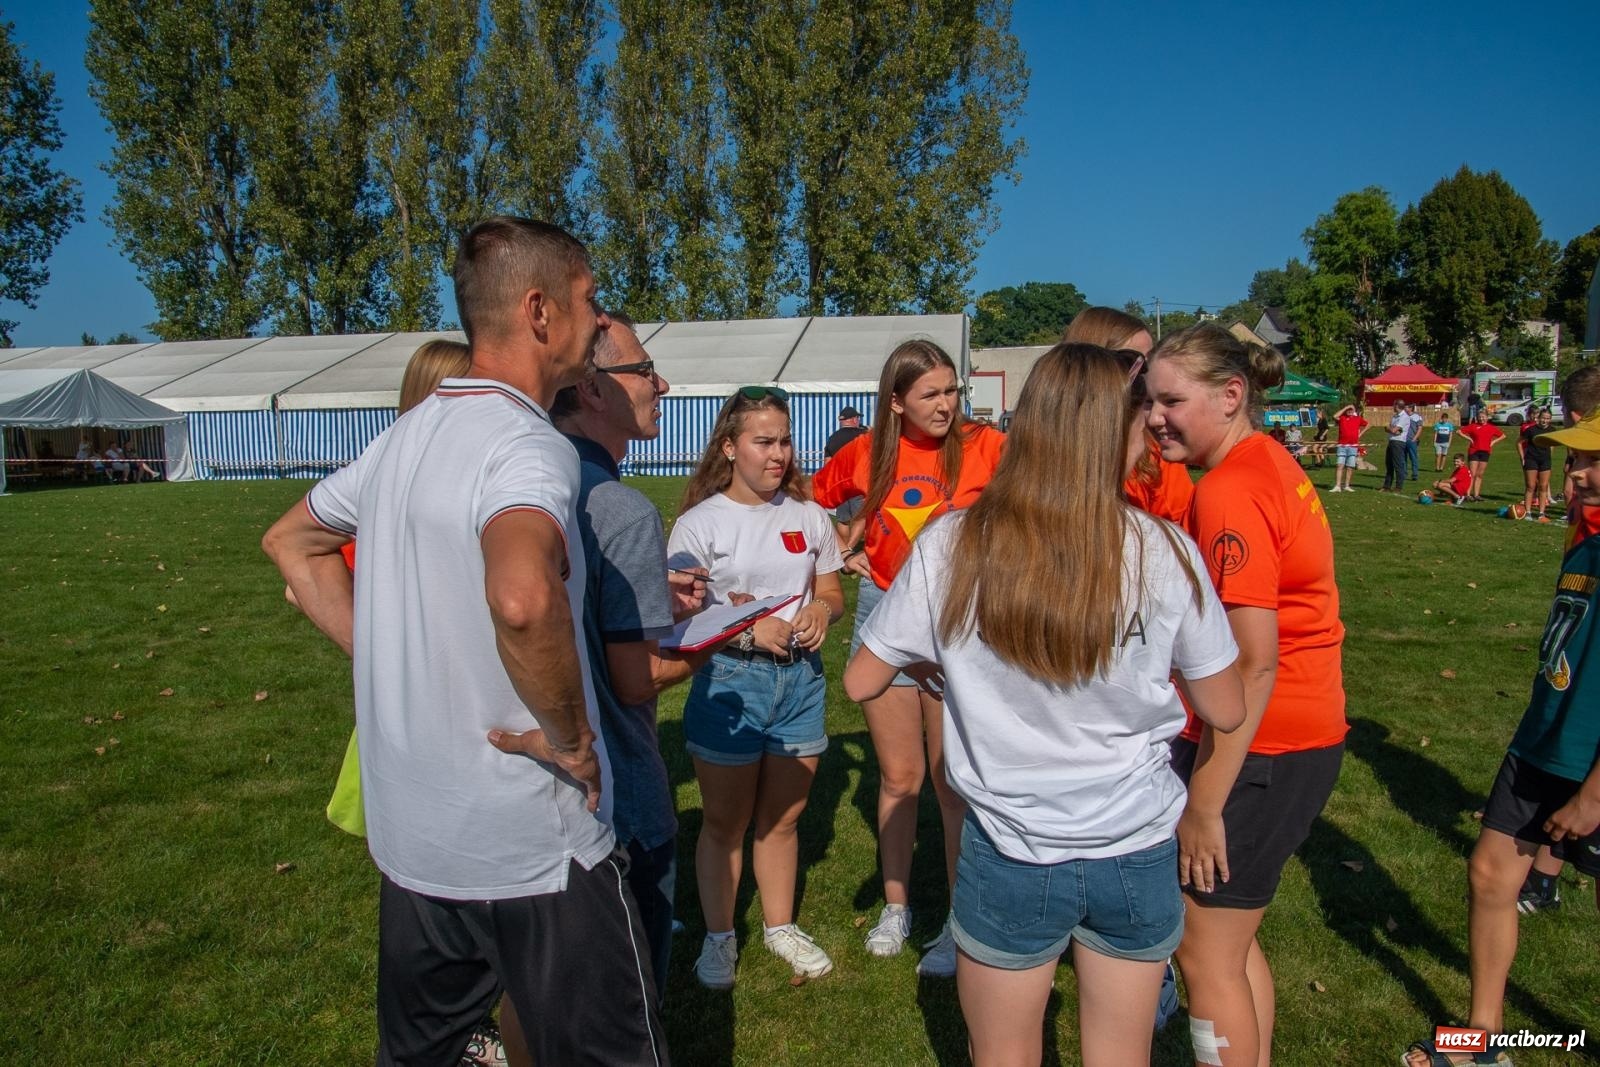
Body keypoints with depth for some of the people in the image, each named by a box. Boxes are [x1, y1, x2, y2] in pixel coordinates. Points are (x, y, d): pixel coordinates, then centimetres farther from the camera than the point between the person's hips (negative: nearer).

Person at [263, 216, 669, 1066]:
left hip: (408, 834, 8)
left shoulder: (407, 435, 6)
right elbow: (523, 598, -42)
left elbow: (291, 541, 22)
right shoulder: (528, 445, -20)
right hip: (530, 851, -8)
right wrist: (568, 735, -25)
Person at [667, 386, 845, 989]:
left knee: (782, 818, 16)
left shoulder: (808, 517, 7)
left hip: (800, 677, 4)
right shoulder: (698, 523, -5)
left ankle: (780, 926, 36)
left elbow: (832, 594, 14)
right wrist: (748, 628, -23)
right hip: (729, 679, -3)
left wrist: (822, 609, -10)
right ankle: (719, 936, 30)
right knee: (725, 822, 10)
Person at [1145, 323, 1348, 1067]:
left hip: (1254, 748, -10)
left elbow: (1254, 662, -25)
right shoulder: (1271, 465, 9)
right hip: (1304, 735, 10)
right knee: (1232, 937, 23)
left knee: (1205, 954, 5)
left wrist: (1203, 805, -21)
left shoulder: (1231, 492, -21)